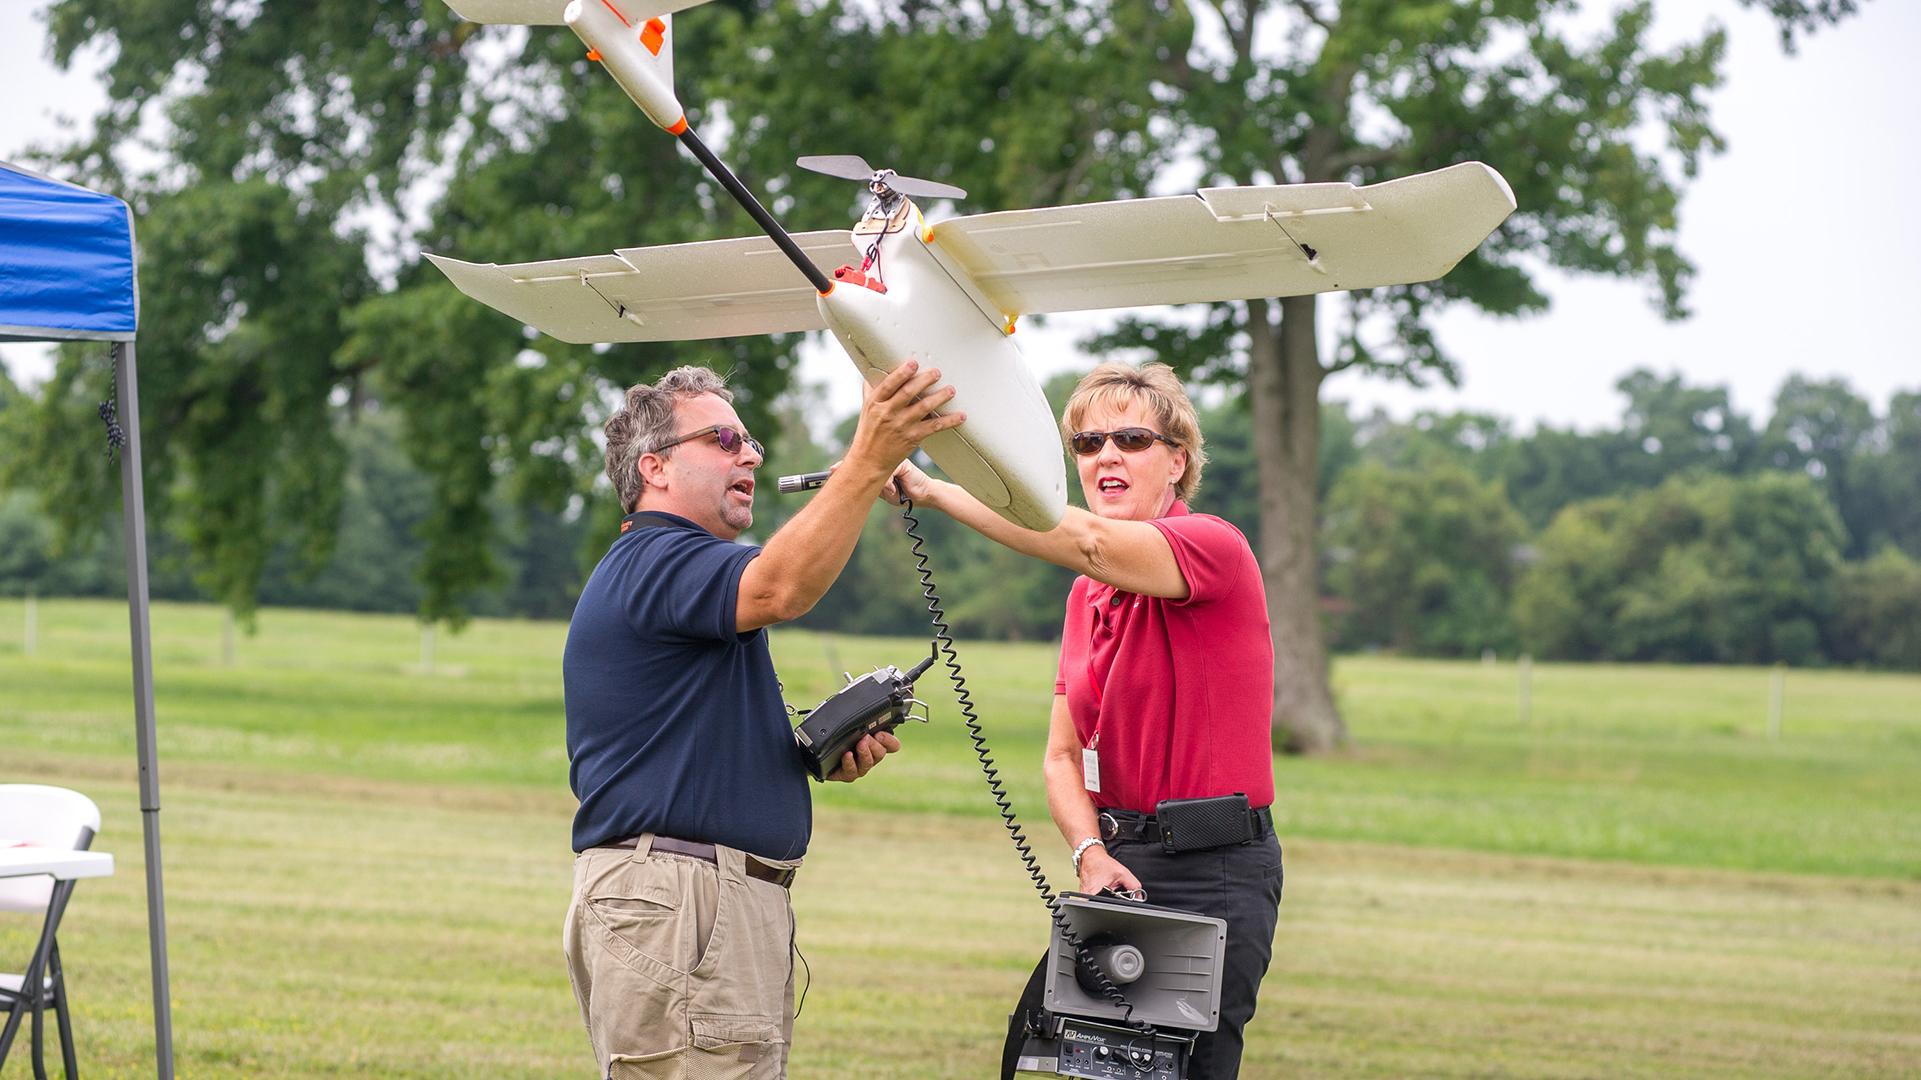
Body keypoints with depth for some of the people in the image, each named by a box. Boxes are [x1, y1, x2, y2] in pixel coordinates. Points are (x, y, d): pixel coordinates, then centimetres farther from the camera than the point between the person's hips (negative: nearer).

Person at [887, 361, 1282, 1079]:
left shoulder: (1215, 547, -11)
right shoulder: (1087, 596, 14)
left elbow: (1089, 542, -29)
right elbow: (1063, 756, 13)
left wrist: (934, 491, -32)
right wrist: (1092, 854, -7)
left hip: (1217, 869, -7)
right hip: (1120, 862, 7)